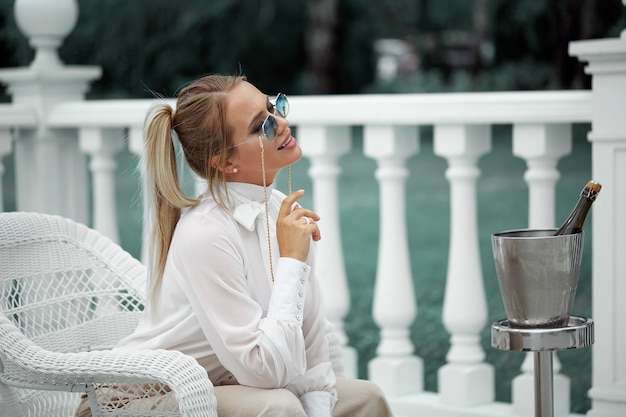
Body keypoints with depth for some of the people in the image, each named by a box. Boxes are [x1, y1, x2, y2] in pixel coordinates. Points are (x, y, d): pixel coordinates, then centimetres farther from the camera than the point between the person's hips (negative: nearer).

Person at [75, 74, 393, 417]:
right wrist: (291, 260, -25)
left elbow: (311, 349, 1)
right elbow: (267, 371, -28)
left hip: (217, 388, 8)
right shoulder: (206, 234, -26)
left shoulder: (286, 212, -2)